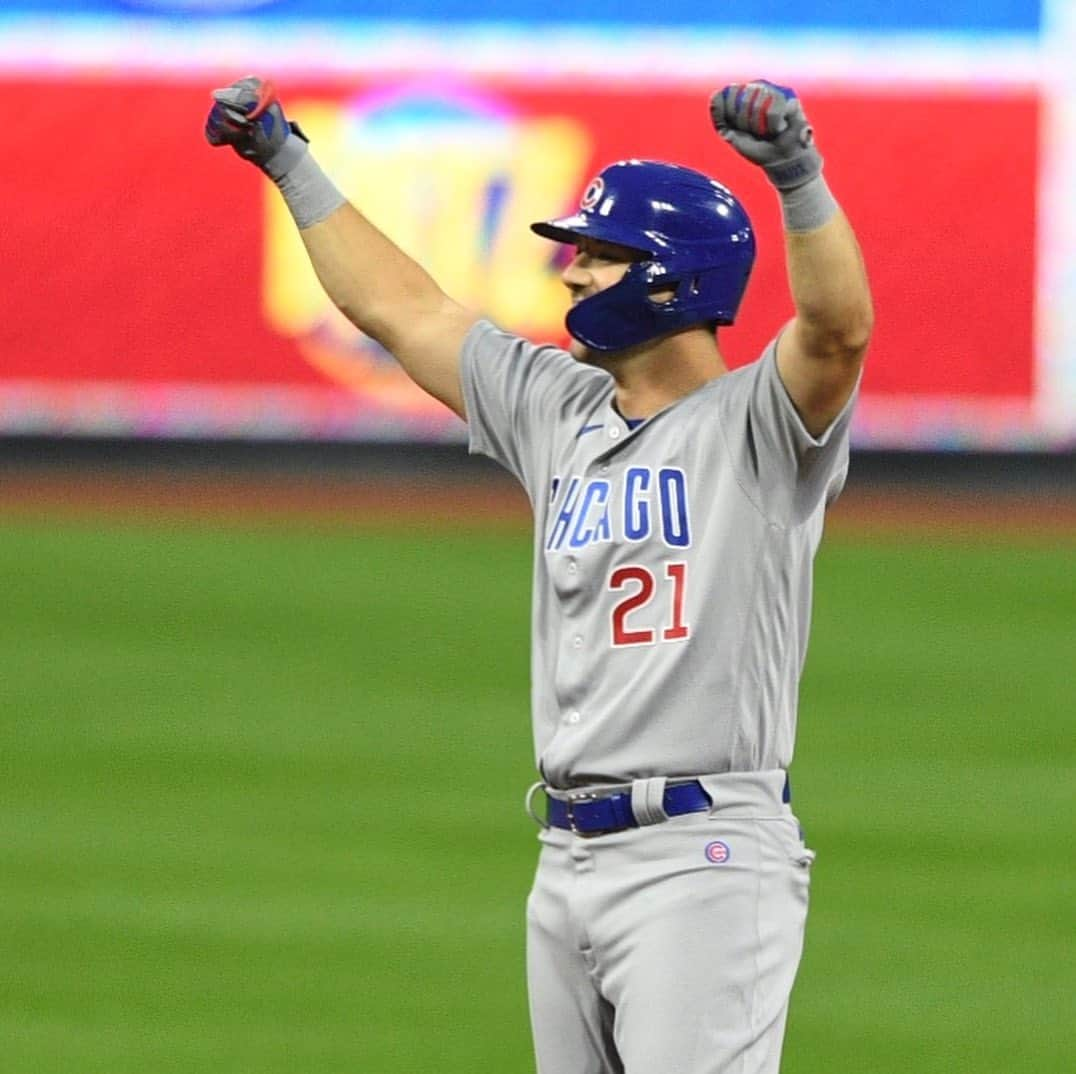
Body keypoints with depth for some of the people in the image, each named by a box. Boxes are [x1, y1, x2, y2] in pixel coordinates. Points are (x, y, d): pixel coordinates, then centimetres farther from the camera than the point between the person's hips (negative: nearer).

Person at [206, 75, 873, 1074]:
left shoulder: (753, 424, -5)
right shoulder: (558, 411, 17)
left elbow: (838, 326, -25)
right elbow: (400, 307, 25)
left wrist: (797, 174, -40)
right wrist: (288, 162, 28)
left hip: (704, 854, -8)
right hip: (568, 859, 8)